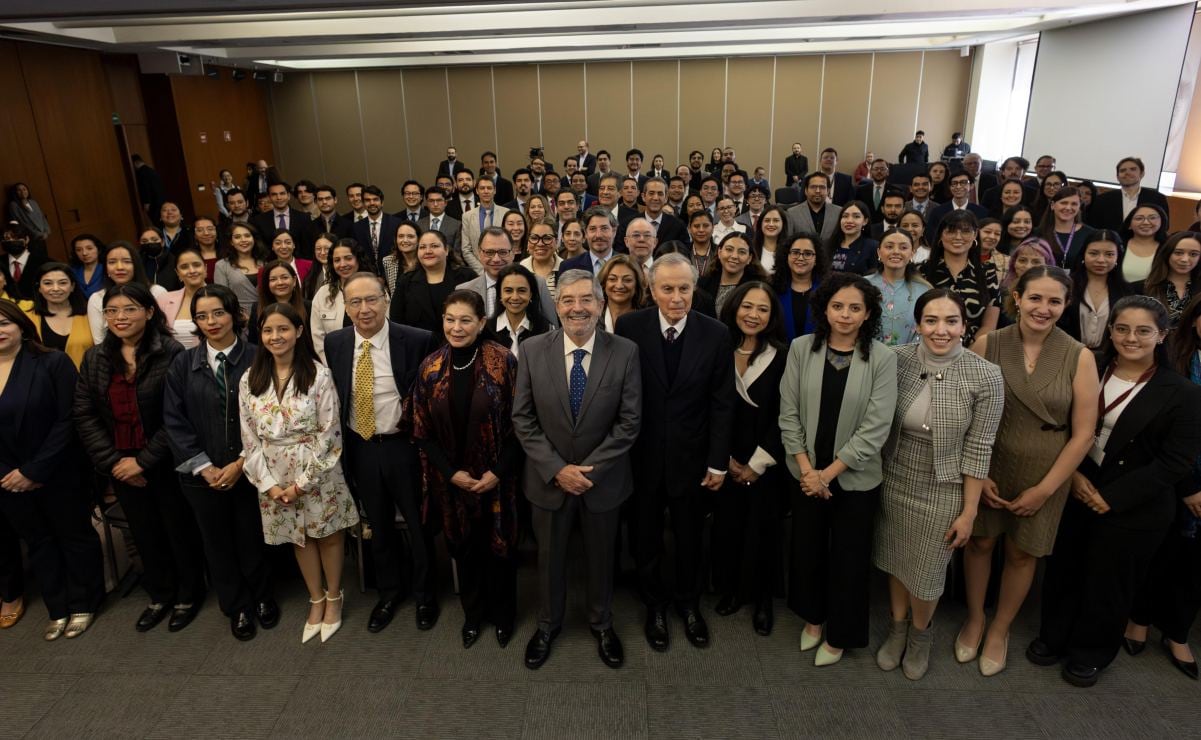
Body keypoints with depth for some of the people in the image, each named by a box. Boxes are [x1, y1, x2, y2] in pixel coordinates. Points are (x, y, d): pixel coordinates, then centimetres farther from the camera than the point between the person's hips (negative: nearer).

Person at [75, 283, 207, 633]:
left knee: (180, 531, 11)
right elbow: (84, 414, 2)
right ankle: (160, 595, 38)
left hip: (167, 464, -5)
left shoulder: (171, 354, -14)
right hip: (122, 467, 5)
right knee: (145, 535, 19)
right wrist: (112, 461, -7)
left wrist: (144, 461, -17)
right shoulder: (94, 358, 3)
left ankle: (188, 595, 32)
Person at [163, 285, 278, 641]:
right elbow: (174, 421, 0)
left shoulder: (256, 359, -8)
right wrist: (205, 467, -8)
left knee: (252, 538, 10)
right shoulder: (183, 364, 1)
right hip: (203, 474, 2)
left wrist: (241, 463, -11)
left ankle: (262, 597, 36)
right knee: (218, 543, 14)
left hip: (249, 468, -2)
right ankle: (237, 607, 34)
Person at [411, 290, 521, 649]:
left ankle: (502, 613, 37)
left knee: (499, 544, 12)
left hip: (497, 478, -2)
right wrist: (451, 472, -8)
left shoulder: (504, 362, -13)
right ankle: (473, 611, 41)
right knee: (464, 546, 17)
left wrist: (498, 472, -14)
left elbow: (520, 424, -10)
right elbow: (422, 431, 1)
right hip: (452, 481, 3)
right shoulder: (430, 367, -4)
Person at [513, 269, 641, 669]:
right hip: (549, 477, 1)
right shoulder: (533, 350, -10)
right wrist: (557, 468, -14)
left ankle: (601, 623, 45)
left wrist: (590, 469, -16)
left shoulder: (625, 352, -13)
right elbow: (522, 419, -7)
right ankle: (548, 624, 44)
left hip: (604, 478, 0)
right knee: (549, 556, 19)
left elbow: (629, 421, -11)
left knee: (601, 556, 19)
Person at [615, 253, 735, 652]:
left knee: (690, 537, 19)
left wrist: (718, 462, -6)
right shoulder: (629, 327, -11)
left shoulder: (716, 334, -10)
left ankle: (689, 603, 43)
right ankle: (655, 605, 41)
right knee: (646, 537, 18)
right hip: (642, 455, 0)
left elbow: (721, 404, -6)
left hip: (692, 456, 1)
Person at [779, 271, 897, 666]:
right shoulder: (801, 348, -6)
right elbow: (789, 414, -4)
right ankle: (812, 618, 42)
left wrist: (828, 473, -14)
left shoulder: (882, 359, -11)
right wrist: (806, 469, -11)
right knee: (806, 550, 16)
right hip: (805, 474, 2)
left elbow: (875, 429, -14)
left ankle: (839, 634, 35)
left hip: (855, 478, -2)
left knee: (848, 558, 12)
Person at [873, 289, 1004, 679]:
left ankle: (920, 633, 44)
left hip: (943, 492, -2)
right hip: (894, 483, 2)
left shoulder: (986, 377, -17)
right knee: (895, 563, 20)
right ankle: (897, 626, 46)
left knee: (926, 573, 15)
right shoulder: (897, 360, -11)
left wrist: (969, 512, -7)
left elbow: (978, 450, -11)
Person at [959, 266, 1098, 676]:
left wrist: (1044, 489, -8)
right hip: (988, 468, 0)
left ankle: (1000, 629, 37)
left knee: (1022, 553, 14)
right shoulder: (987, 345, -10)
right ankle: (974, 618, 38)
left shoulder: (1079, 357, -10)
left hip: (1045, 475, 0)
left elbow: (1083, 434, -7)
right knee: (980, 542, 13)